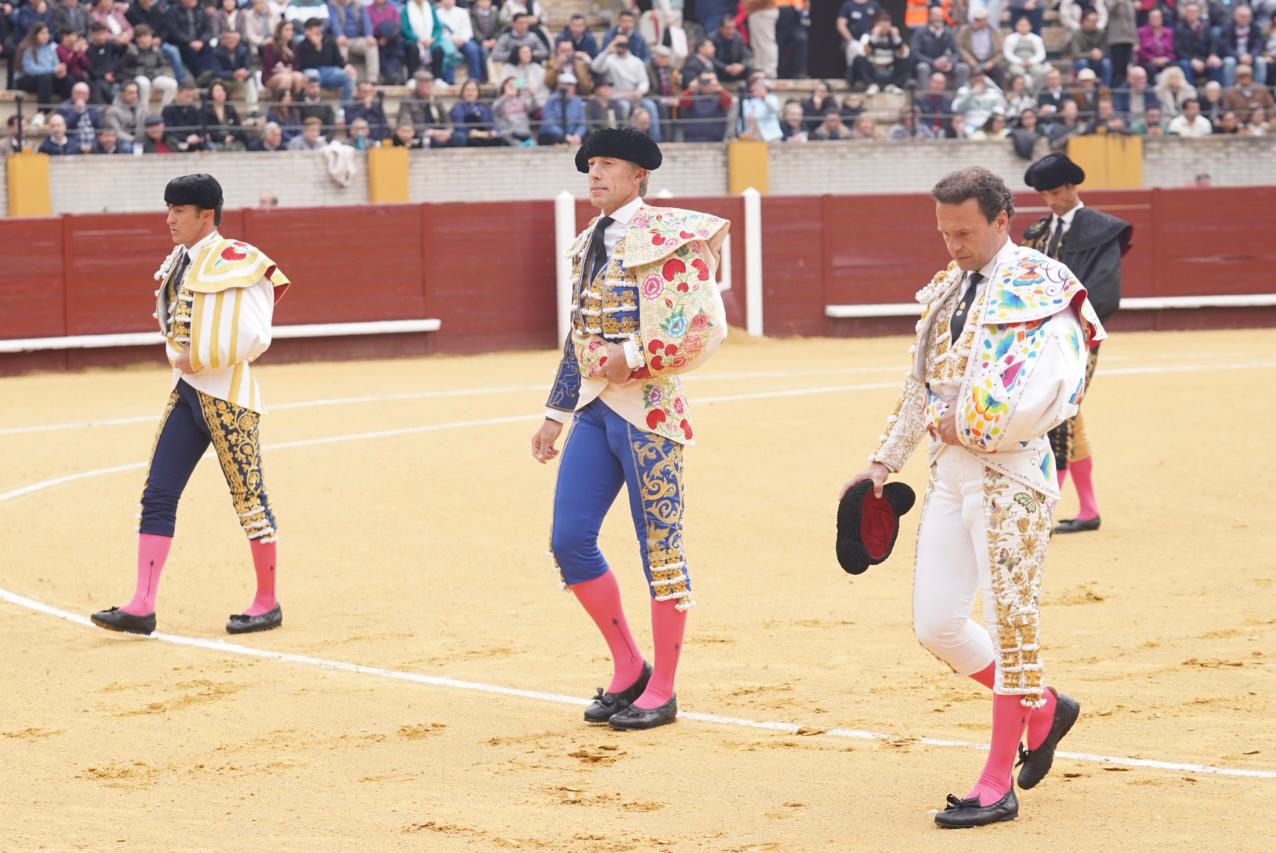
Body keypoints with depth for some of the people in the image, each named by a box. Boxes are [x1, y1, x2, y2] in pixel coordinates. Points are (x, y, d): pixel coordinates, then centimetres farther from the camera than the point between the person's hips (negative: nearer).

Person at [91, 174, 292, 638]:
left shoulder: (234, 262, -13)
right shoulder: (177, 264, 12)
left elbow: (252, 337, -19)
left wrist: (198, 361, -13)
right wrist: (182, 362, 9)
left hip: (228, 395, -8)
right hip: (186, 391, 8)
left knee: (249, 496, 0)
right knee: (158, 495, 1)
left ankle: (267, 603, 11)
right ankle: (142, 606, -1)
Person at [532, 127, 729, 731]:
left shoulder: (667, 236, -8)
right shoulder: (588, 245, 15)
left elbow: (705, 325, -14)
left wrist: (634, 357, -17)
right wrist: (555, 416, 20)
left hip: (649, 408, -7)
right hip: (594, 409, 8)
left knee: (660, 547, -1)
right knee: (569, 540, 2)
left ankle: (661, 691, 7)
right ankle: (627, 669, 16)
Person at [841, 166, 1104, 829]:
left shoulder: (1039, 289, -9)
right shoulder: (945, 291, 15)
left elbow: (1047, 394, -21)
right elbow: (920, 388, 23)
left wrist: (970, 428, -15)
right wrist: (884, 463, 17)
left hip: (1011, 470, -8)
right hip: (949, 472, 8)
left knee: (1011, 621, -2)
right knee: (935, 625, 6)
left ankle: (998, 785, 4)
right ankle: (1043, 708, 28)